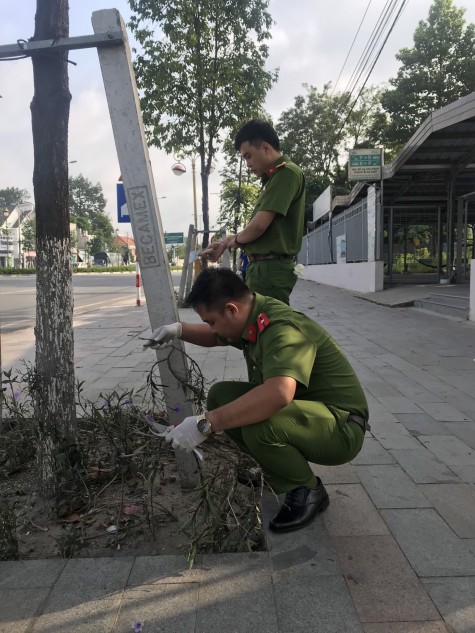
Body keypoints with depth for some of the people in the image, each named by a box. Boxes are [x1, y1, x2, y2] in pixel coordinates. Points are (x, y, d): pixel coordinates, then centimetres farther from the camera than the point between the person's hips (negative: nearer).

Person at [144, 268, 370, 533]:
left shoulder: (283, 329, -30)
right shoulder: (253, 316, -2)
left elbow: (279, 393, -48)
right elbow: (215, 336, 20)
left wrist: (206, 424, -43)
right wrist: (179, 330, 0)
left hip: (342, 426, -8)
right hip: (301, 406, 9)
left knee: (260, 424, -35)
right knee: (220, 395, 0)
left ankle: (308, 491, -5)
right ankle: (278, 469, 13)